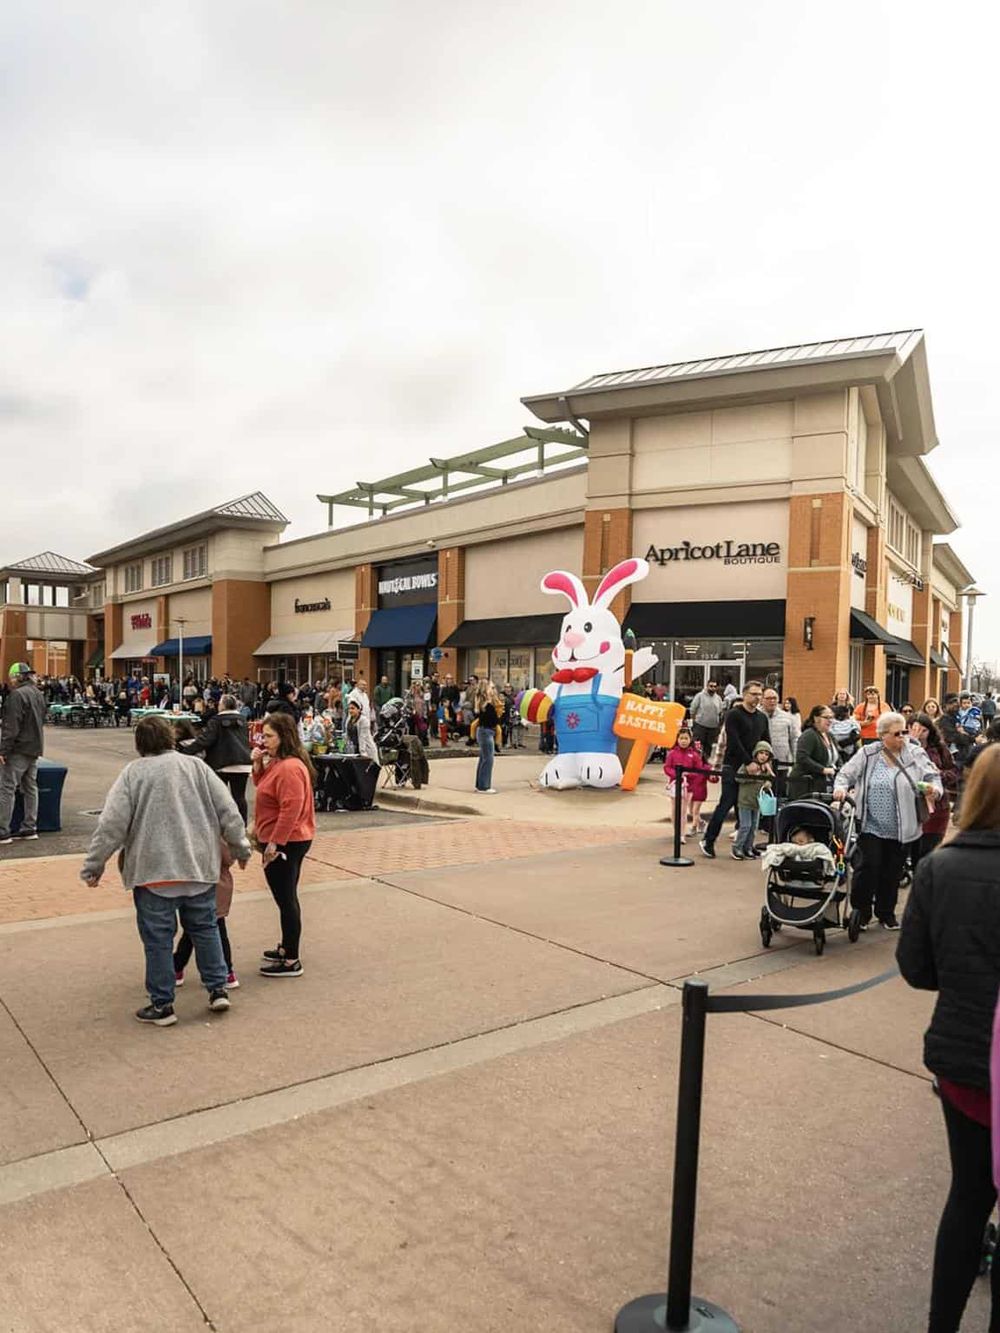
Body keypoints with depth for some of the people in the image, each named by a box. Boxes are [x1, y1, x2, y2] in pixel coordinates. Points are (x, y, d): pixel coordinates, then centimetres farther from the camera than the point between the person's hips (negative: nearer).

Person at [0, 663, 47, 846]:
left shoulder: (17, 695, -15)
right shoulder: (38, 693, 14)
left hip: (19, 749, -9)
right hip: (35, 748, 9)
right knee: (31, 788, 12)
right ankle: (30, 829, 16)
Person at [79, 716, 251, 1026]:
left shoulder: (132, 773, -4)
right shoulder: (196, 766, 4)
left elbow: (111, 824, -9)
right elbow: (228, 812, 3)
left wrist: (93, 866, 0)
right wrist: (240, 848, 14)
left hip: (154, 871, -3)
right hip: (199, 867, 3)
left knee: (158, 938, 7)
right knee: (205, 928, 17)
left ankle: (162, 1005, 15)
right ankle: (218, 989, 20)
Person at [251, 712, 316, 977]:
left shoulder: (290, 768, -22)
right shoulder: (276, 762, 10)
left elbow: (291, 809, -27)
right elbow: (262, 785, 23)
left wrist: (274, 843, -24)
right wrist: (258, 764, 5)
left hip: (285, 843, -11)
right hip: (289, 841, 11)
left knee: (286, 899, -2)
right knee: (286, 897, 21)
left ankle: (291, 961, 6)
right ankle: (287, 948, 35)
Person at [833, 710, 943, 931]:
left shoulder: (916, 755, 1)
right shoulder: (867, 754, -2)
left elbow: (933, 776, 0)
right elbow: (846, 774, 3)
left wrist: (935, 789, -21)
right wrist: (841, 788, -17)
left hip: (901, 829, 2)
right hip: (871, 826, -2)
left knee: (893, 872, 13)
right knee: (869, 867, -4)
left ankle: (886, 913, 32)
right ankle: (861, 912, 15)